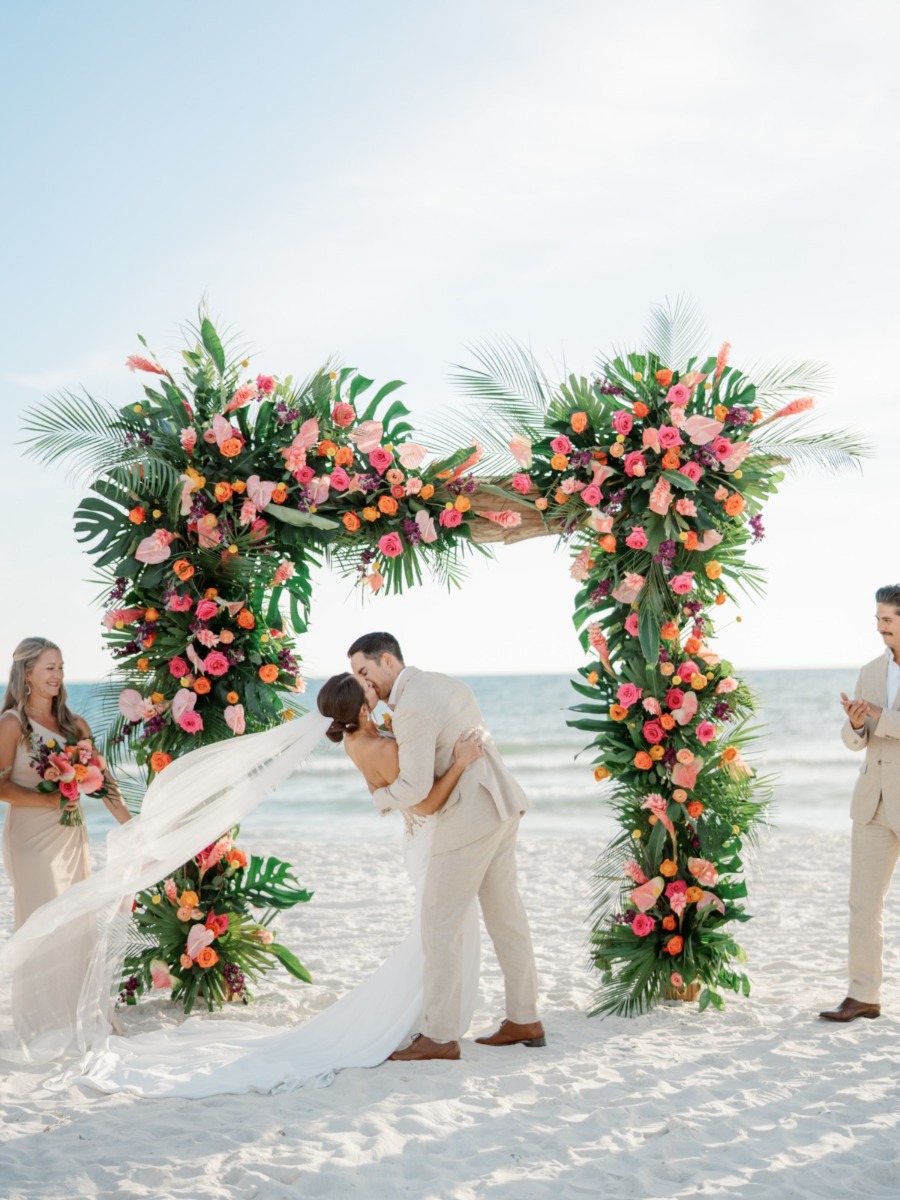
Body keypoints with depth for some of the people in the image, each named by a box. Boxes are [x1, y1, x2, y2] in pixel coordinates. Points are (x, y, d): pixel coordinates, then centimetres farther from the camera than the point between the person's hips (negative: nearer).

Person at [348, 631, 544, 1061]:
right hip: (500, 805, 10)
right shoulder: (445, 683, 13)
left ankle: (439, 1036, -1)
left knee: (440, 925, -4)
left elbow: (414, 788, -21)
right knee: (505, 916, 14)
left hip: (469, 817, -10)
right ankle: (524, 1021, 21)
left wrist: (380, 797, 0)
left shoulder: (412, 708, -17)